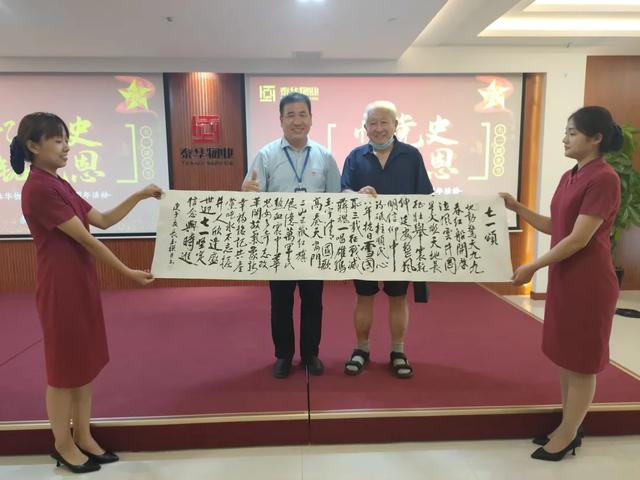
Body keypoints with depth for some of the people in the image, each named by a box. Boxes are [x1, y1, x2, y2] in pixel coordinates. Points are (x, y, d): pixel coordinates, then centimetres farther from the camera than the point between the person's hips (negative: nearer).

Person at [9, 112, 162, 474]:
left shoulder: (59, 185, 12)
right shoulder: (39, 189, -18)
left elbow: (104, 221, 12)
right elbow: (86, 239, -19)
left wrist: (139, 196, 4)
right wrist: (129, 273, -16)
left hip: (82, 282, 9)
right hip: (60, 288, -9)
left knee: (85, 362, 15)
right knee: (64, 367, 6)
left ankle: (84, 438, 29)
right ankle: (63, 446, 24)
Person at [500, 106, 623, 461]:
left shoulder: (604, 179, -18)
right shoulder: (570, 177, 10)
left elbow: (579, 238, -21)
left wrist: (533, 267, -17)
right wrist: (517, 208, 6)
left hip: (588, 282, -9)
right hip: (564, 277, 9)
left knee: (582, 360, 5)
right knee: (565, 355, 16)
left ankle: (568, 437, 19)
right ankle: (568, 427, 31)